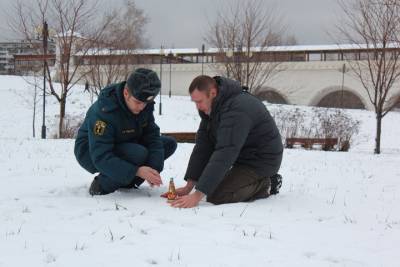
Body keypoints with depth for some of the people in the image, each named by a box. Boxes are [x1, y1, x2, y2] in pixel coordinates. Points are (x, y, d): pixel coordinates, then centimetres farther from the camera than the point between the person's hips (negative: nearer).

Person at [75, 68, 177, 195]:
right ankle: (102, 184, -13)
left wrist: (154, 169, -29)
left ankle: (127, 181, -1)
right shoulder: (103, 111, -33)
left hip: (123, 146, 8)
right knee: (139, 154, -34)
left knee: (169, 143, -5)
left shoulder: (144, 104, -12)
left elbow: (152, 137, -13)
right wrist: (136, 171, -45)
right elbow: (101, 158, -35)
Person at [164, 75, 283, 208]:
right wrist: (189, 186, -9)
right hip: (243, 156, 10)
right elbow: (203, 146, -3)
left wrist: (198, 195, -40)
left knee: (216, 197, -20)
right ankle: (261, 182, 16)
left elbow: (225, 154, -37)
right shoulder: (210, 108, -1)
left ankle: (264, 185, -2)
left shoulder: (237, 110, -31)